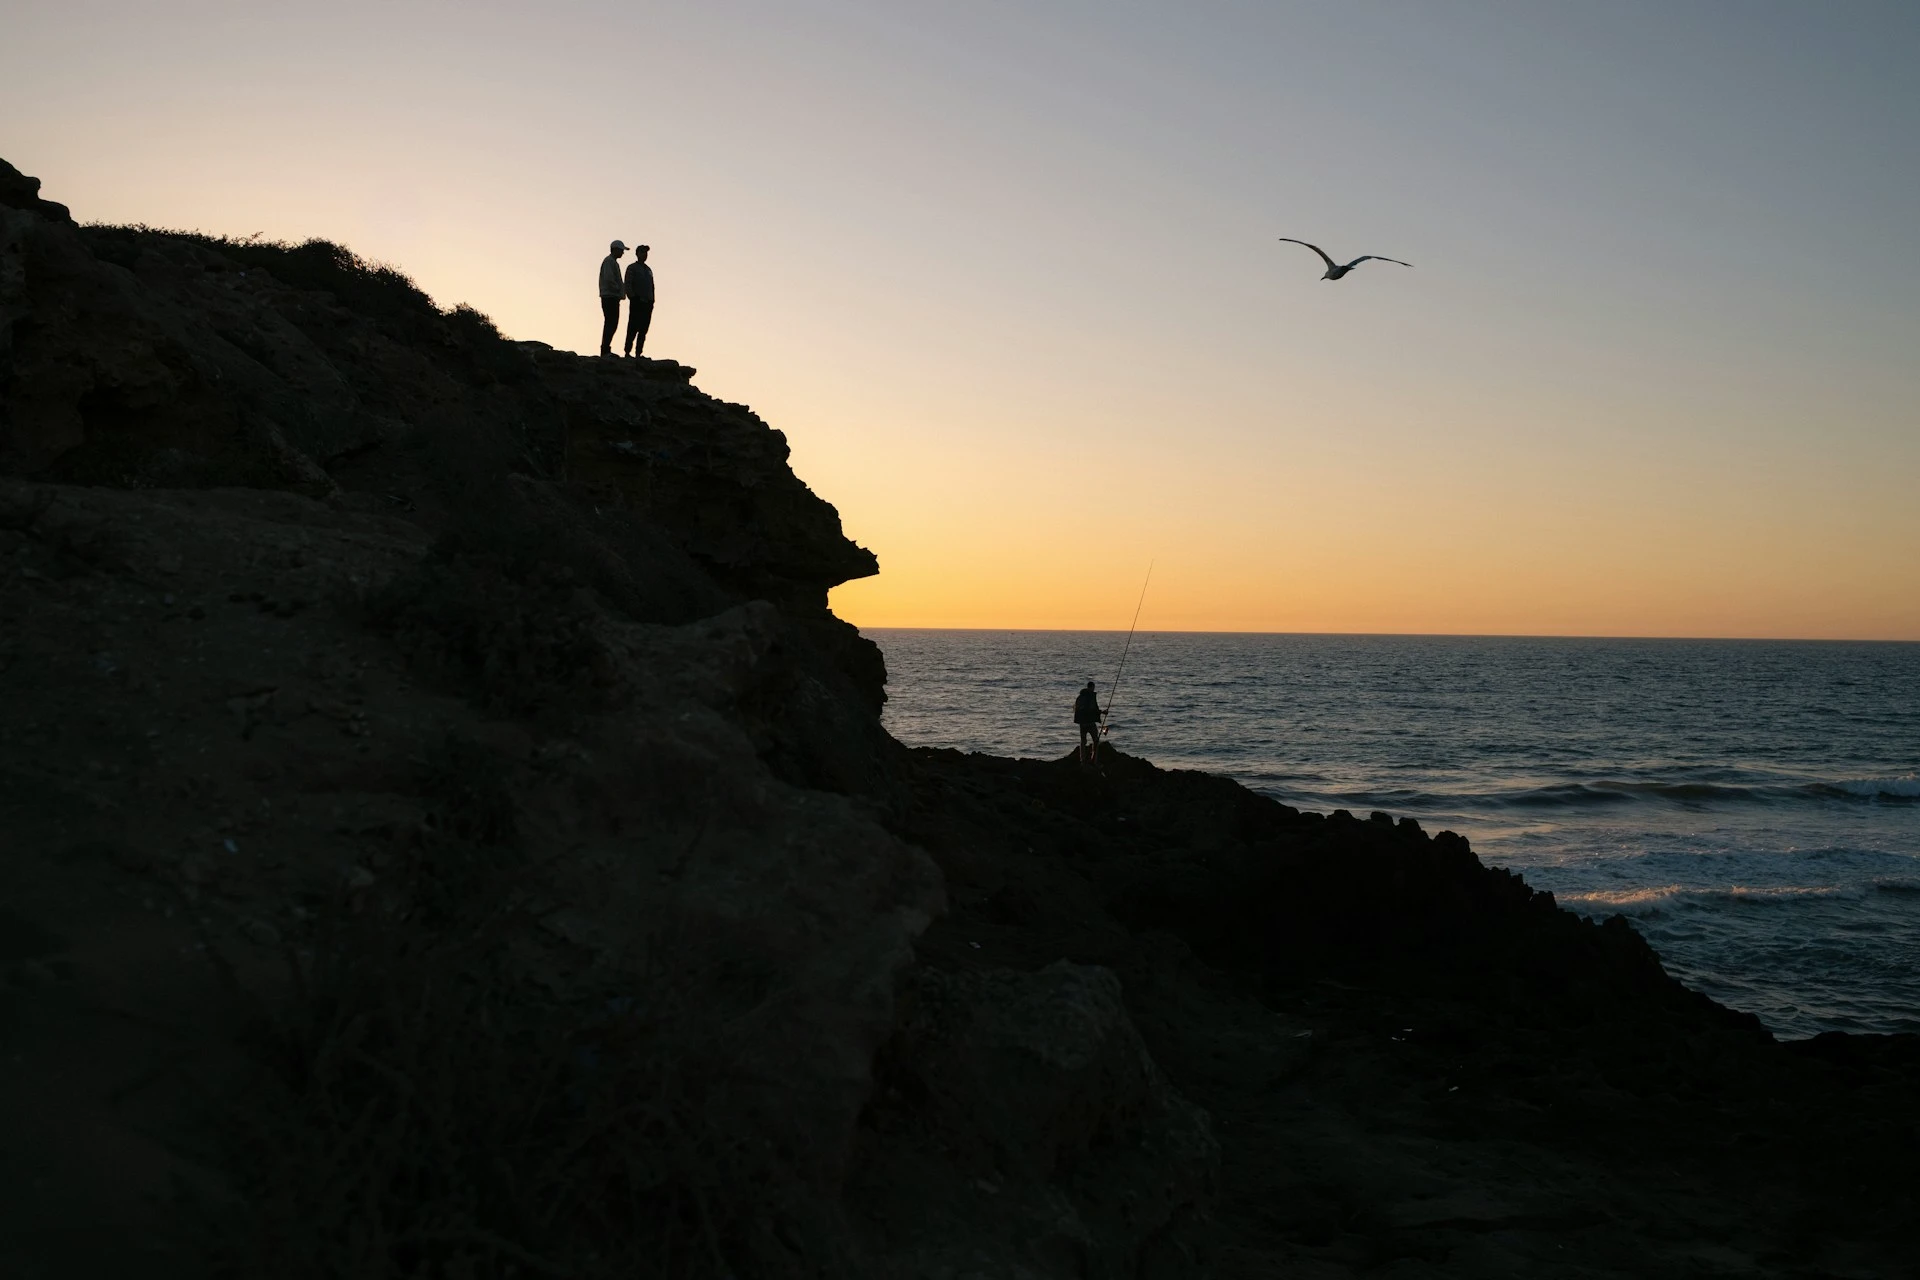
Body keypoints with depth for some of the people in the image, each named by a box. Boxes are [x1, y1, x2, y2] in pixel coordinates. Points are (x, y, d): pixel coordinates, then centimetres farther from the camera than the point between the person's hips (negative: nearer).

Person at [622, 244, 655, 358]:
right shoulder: (632, 268, 4)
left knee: (643, 331, 2)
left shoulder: (648, 270, 23)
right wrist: (633, 297, -14)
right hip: (637, 303, -6)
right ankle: (628, 352, -9)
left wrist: (652, 301, 11)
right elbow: (627, 285, -4)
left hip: (647, 304, 6)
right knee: (633, 329, -10)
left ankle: (638, 354, 3)